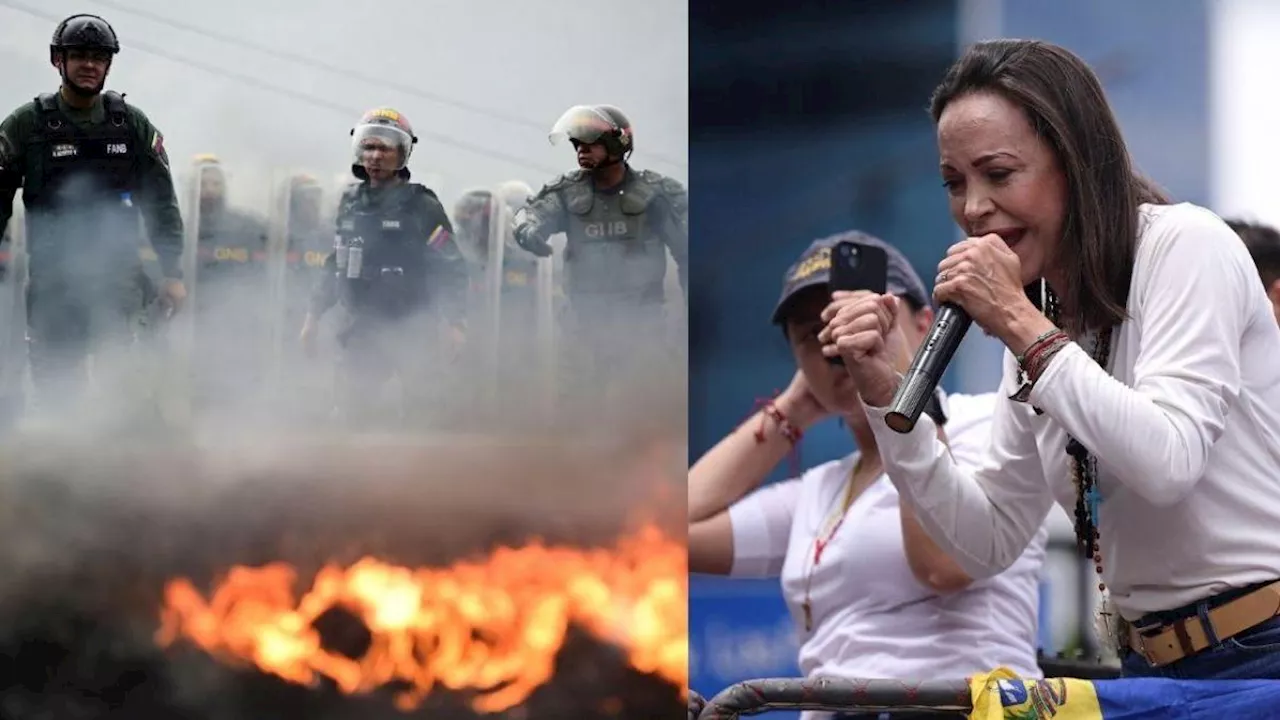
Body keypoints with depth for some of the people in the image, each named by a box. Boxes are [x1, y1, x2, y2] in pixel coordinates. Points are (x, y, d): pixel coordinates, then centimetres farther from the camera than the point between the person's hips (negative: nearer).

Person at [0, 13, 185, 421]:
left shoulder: (133, 124, 8)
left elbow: (161, 202, 10)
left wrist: (172, 273, 5)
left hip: (117, 276, 0)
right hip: (52, 277, 0)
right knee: (54, 383, 0)